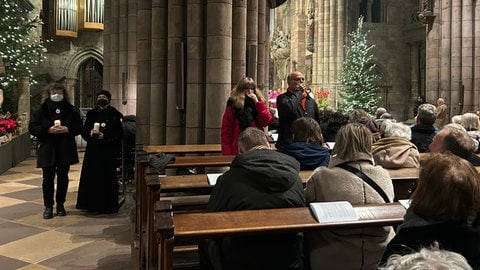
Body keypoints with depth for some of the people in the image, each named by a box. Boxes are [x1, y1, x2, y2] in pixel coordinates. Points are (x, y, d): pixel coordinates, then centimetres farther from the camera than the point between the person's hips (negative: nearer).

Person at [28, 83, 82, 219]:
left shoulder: (71, 110, 5)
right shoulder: (42, 110, 0)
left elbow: (79, 127, 5)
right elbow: (32, 128, -3)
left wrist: (68, 129, -14)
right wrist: (48, 130, -18)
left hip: (65, 150, 2)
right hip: (47, 150, -1)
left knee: (63, 177, 10)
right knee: (48, 178, 1)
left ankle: (60, 204, 23)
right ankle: (48, 206, 12)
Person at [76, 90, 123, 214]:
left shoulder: (114, 115, -2)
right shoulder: (91, 114, 8)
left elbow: (118, 134, -5)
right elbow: (84, 131, 9)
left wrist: (104, 136, -17)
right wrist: (90, 133, -12)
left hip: (108, 152, -4)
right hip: (93, 151, 4)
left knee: (107, 179, -2)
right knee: (91, 177, 4)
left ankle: (107, 206, 8)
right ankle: (92, 204, 16)